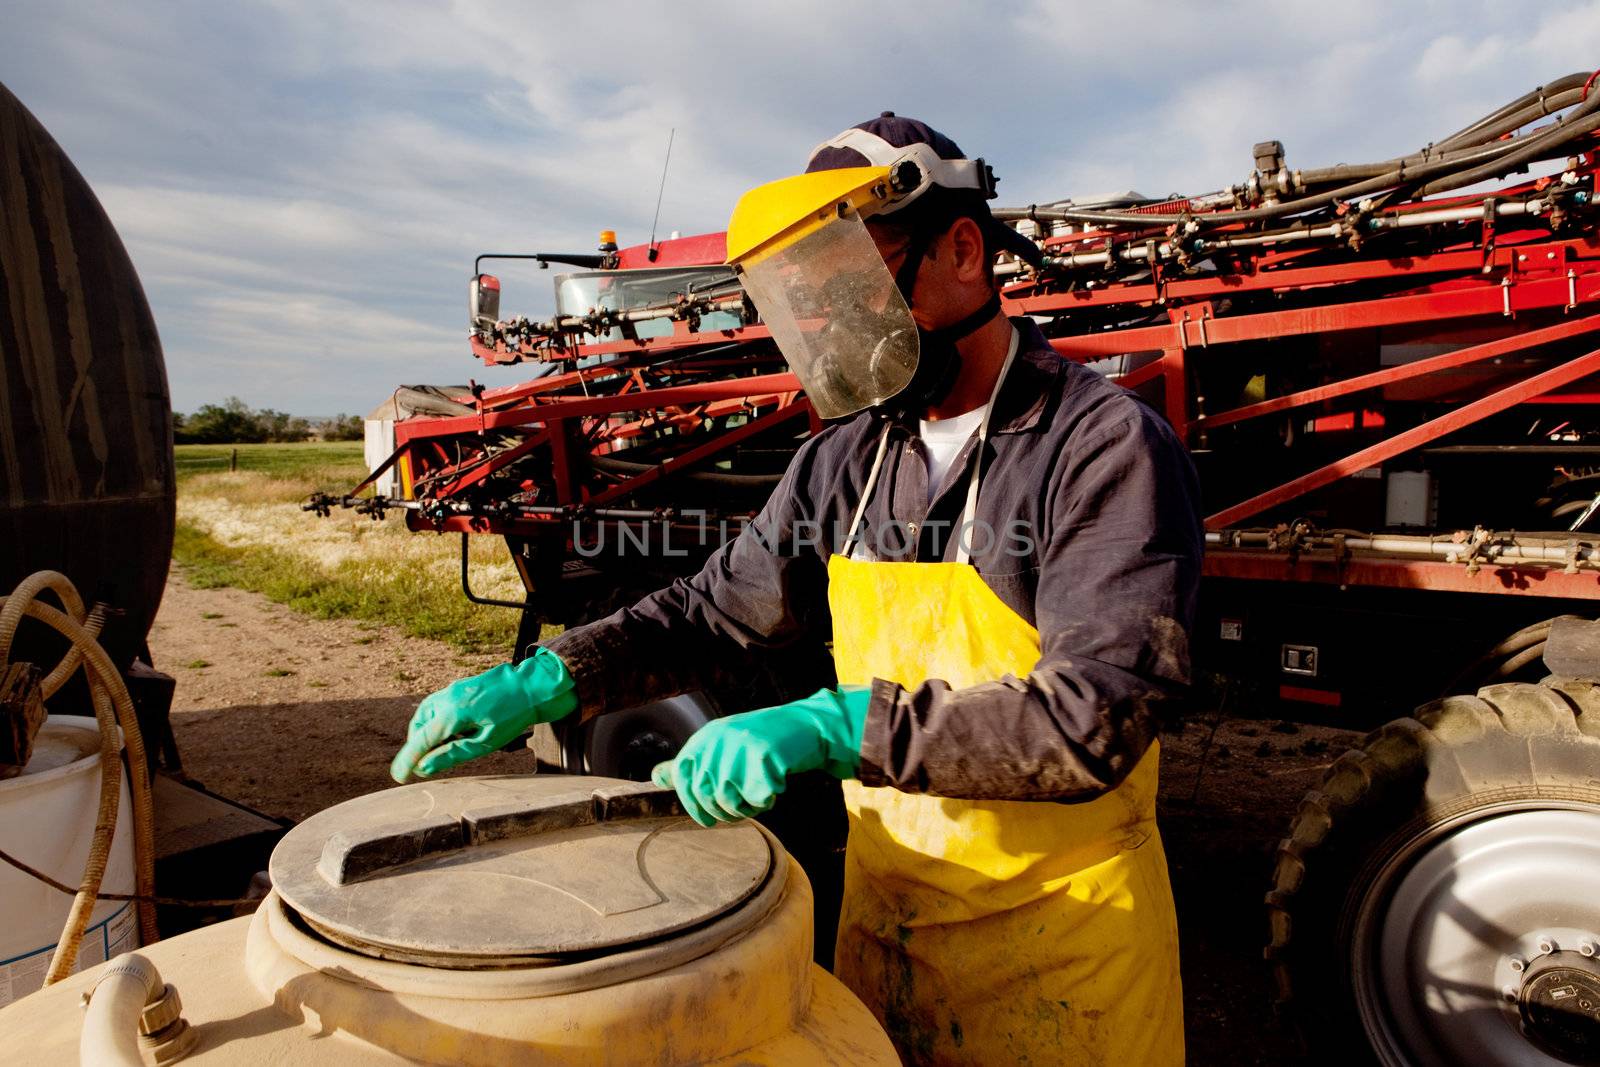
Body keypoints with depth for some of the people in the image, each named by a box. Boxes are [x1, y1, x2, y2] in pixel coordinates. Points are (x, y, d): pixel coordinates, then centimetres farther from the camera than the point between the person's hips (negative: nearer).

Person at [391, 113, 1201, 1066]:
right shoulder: (847, 461, 2)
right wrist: (547, 681, -5)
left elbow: (1094, 720, -25)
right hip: (880, 906, 5)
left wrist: (834, 725, -31)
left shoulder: (1108, 447, -18)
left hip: (1058, 942, -5)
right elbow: (712, 610, 9)